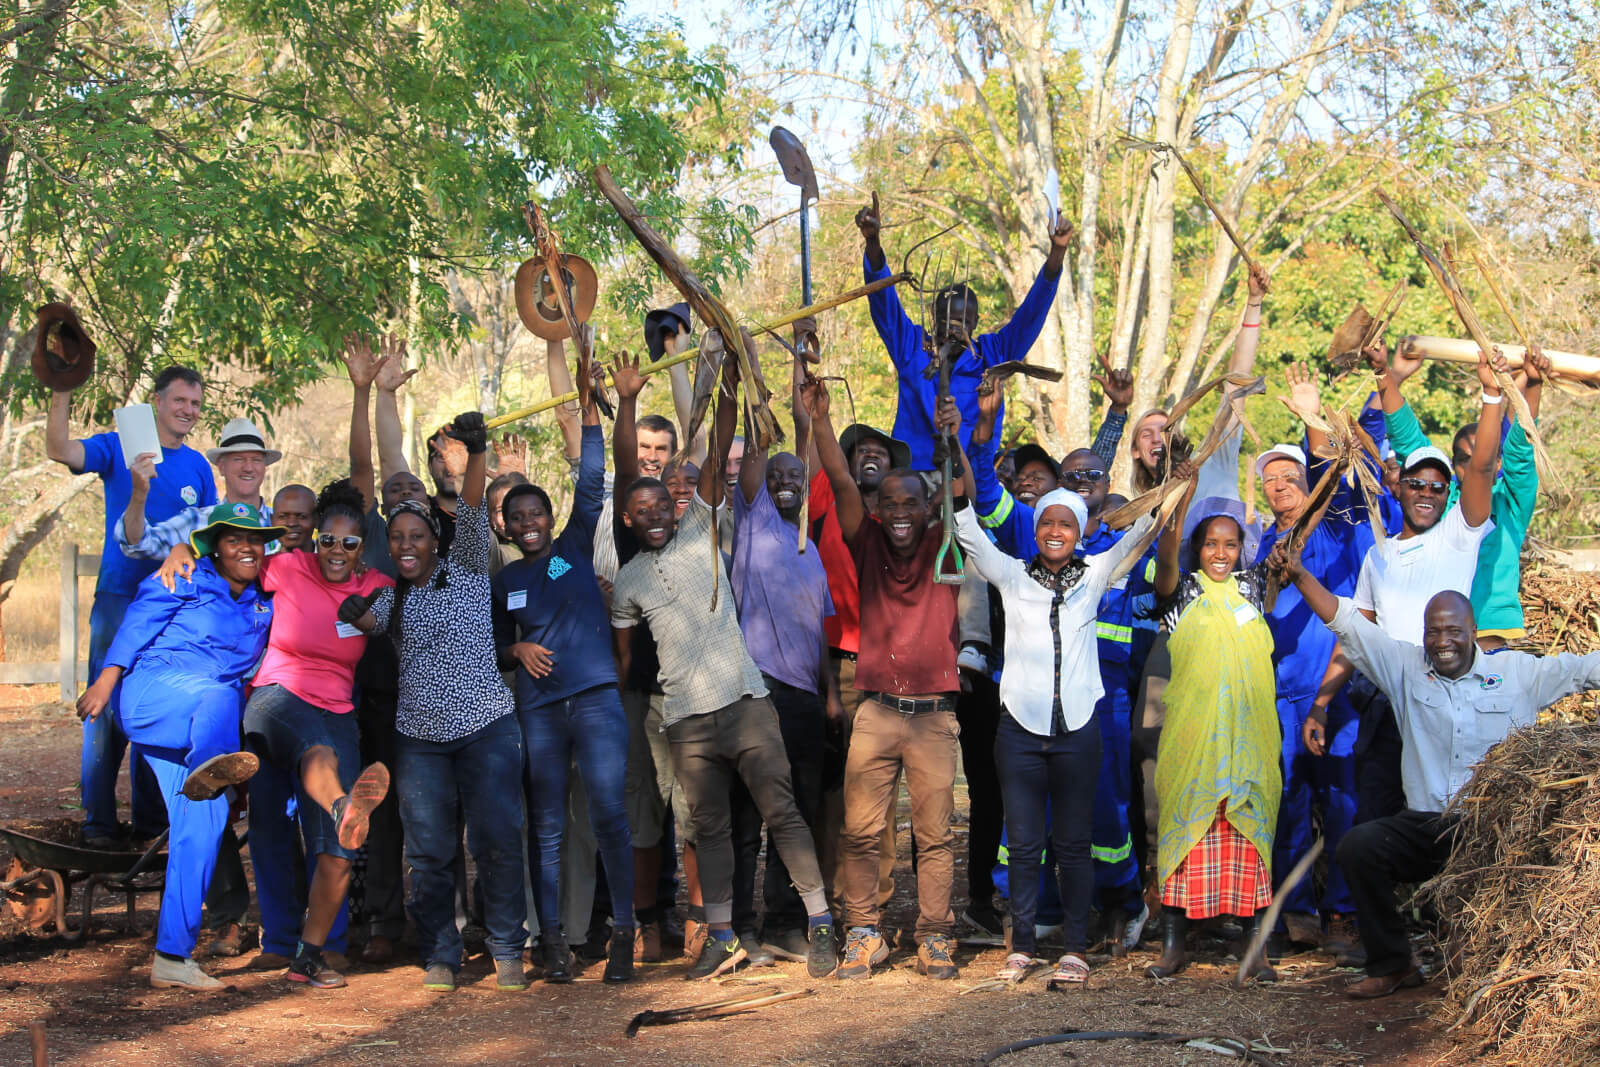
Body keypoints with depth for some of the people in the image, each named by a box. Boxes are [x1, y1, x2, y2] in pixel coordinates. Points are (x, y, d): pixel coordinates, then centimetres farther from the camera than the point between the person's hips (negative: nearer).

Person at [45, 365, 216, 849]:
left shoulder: (197, 466, 11)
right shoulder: (119, 447, -1)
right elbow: (59, 450, -17)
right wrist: (62, 389, -28)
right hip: (119, 596, -4)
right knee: (107, 706, -4)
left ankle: (150, 817, 16)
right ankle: (99, 820, 3)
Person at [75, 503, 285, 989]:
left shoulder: (264, 606, 21)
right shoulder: (185, 581, 5)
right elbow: (137, 626, -1)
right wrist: (106, 680, -10)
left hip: (201, 725, 5)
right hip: (153, 692, -5)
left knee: (204, 823, -9)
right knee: (217, 695, -38)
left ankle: (172, 957, -5)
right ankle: (210, 764, -77)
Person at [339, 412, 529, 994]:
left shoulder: (466, 570, 6)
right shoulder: (392, 596, 16)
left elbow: (471, 513, -9)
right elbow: (367, 623, -1)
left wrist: (476, 451, -23)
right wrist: (355, 614, -23)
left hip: (485, 727, -3)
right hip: (418, 735, 3)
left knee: (497, 839, -7)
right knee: (429, 851, 2)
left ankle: (508, 952, 5)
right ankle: (439, 958, 11)